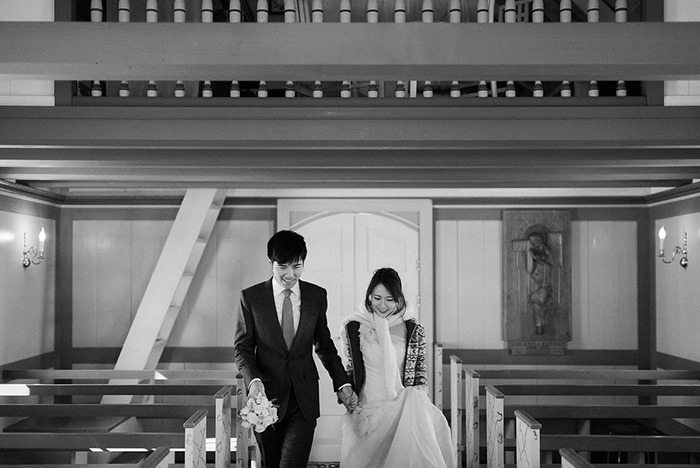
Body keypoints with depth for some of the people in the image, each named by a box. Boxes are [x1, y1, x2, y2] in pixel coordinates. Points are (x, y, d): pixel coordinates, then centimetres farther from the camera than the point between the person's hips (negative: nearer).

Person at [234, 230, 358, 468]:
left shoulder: (317, 296, 4)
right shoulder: (250, 297, -1)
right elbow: (242, 346, 0)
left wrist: (342, 383, 6)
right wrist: (253, 380, -17)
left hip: (304, 398, 0)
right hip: (266, 395, 0)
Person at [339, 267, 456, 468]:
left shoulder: (413, 330, 4)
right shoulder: (355, 327, 2)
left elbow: (420, 368, 13)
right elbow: (349, 369, 10)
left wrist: (417, 396, -3)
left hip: (405, 405, 1)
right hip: (368, 406, -1)